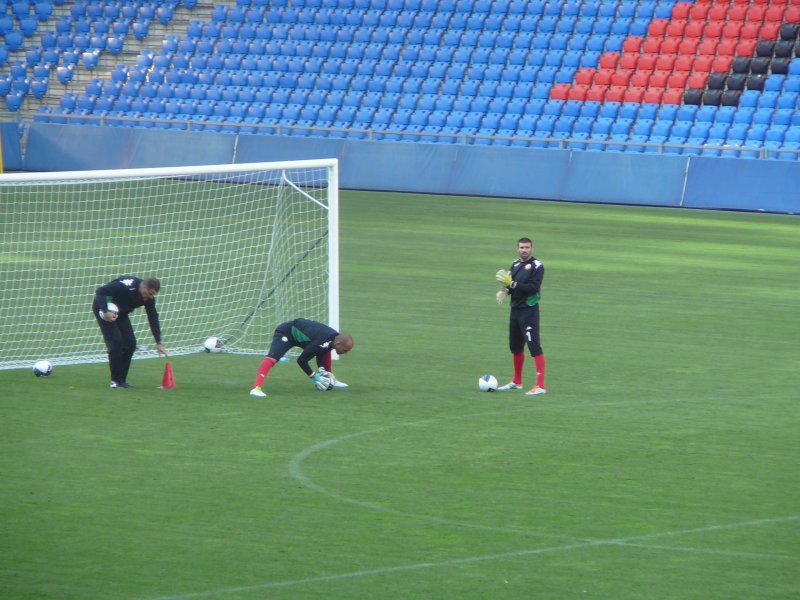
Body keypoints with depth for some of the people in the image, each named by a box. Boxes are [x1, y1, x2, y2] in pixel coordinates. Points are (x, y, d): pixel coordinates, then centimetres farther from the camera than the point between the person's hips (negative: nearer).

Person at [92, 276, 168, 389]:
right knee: (115, 342, -17)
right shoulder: (127, 285, -33)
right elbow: (100, 291, -32)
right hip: (103, 308, -7)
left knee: (130, 343, -2)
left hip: (121, 313, 7)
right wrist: (105, 311, -40)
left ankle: (121, 380, 7)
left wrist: (158, 342, -10)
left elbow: (153, 318, -6)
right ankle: (115, 381, -8)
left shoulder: (149, 298, -12)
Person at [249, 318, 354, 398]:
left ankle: (330, 380, 27)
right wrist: (314, 376, -22)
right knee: (273, 357, -30)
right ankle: (256, 388, -44)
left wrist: (321, 369, -8)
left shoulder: (336, 337, -10)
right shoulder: (322, 342, -35)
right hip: (285, 333, -9)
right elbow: (301, 360, -28)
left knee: (326, 352, 11)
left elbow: (321, 352, 7)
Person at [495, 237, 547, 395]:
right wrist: (504, 290, -8)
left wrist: (511, 283, -24)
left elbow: (532, 288, -21)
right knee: (515, 346, 18)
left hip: (529, 310, -8)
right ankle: (516, 382, 33)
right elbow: (512, 286, 15)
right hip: (515, 309, 8)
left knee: (534, 346, -14)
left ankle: (540, 385, -18)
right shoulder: (515, 264, 12)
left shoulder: (537, 266, -11)